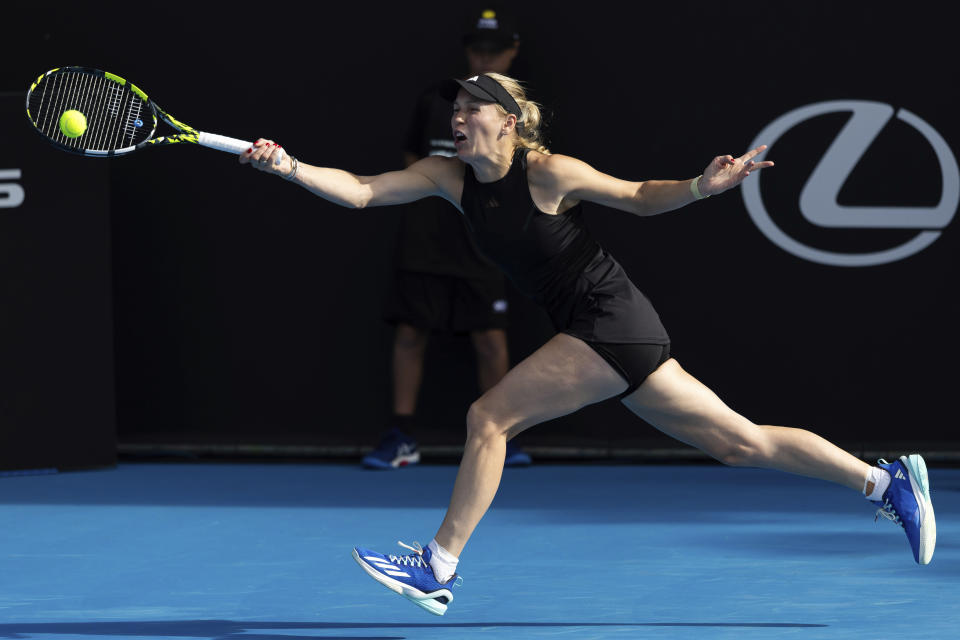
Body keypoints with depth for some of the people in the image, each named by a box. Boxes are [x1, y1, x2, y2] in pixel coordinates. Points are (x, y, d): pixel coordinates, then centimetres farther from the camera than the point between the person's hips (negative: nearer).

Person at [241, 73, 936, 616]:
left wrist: (702, 187, -18)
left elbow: (640, 196, -1)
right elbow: (362, 190, 1)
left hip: (612, 321, -8)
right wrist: (289, 167, -14)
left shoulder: (547, 173, -12)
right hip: (597, 334, 8)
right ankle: (887, 480, 16)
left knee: (489, 418, -12)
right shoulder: (450, 176, 7)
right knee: (741, 442, 10)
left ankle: (439, 567, -6)